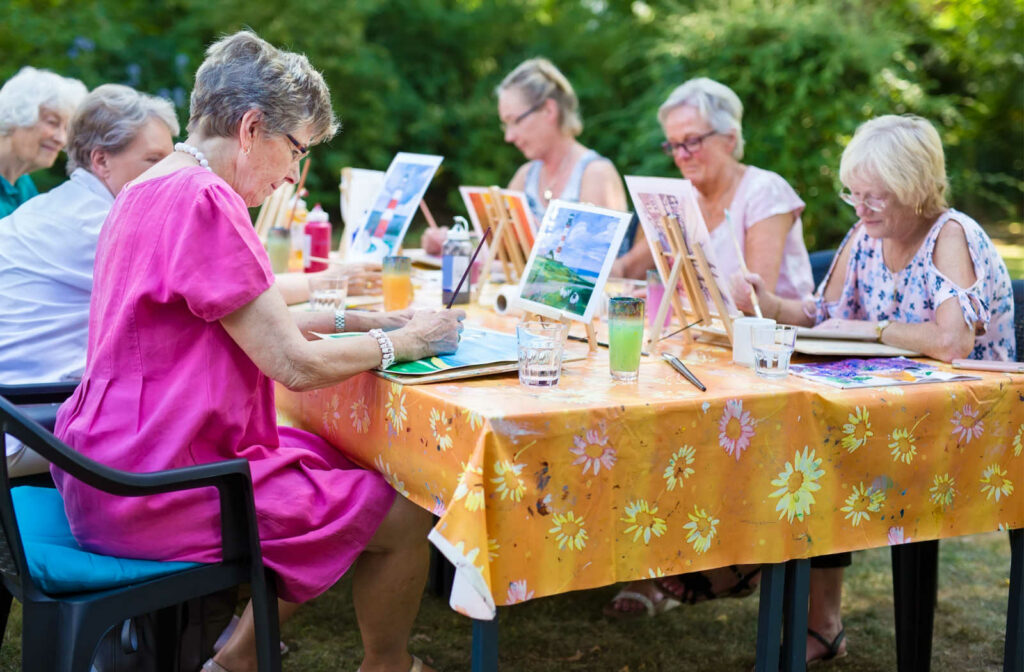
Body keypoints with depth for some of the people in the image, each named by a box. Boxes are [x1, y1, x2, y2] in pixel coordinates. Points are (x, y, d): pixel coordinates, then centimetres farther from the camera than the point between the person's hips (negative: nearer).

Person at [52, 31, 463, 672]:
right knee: (404, 516, -6)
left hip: (121, 458, 11)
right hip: (156, 493, -11)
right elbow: (294, 365, -20)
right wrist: (403, 341, -5)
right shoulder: (204, 201, -20)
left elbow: (249, 321, 22)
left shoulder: (150, 189, 12)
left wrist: (358, 320, 15)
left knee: (341, 459, 22)